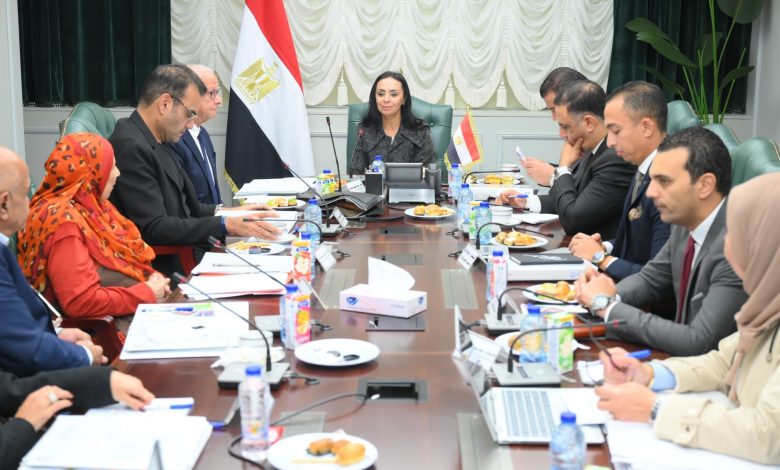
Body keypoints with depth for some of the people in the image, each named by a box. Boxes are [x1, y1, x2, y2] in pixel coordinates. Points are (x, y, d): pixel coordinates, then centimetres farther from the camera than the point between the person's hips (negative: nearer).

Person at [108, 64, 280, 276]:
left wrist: (223, 212, 5)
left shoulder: (155, 142, 10)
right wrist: (226, 224, -21)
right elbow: (154, 229, -21)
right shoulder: (131, 148, -18)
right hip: (167, 269, -9)